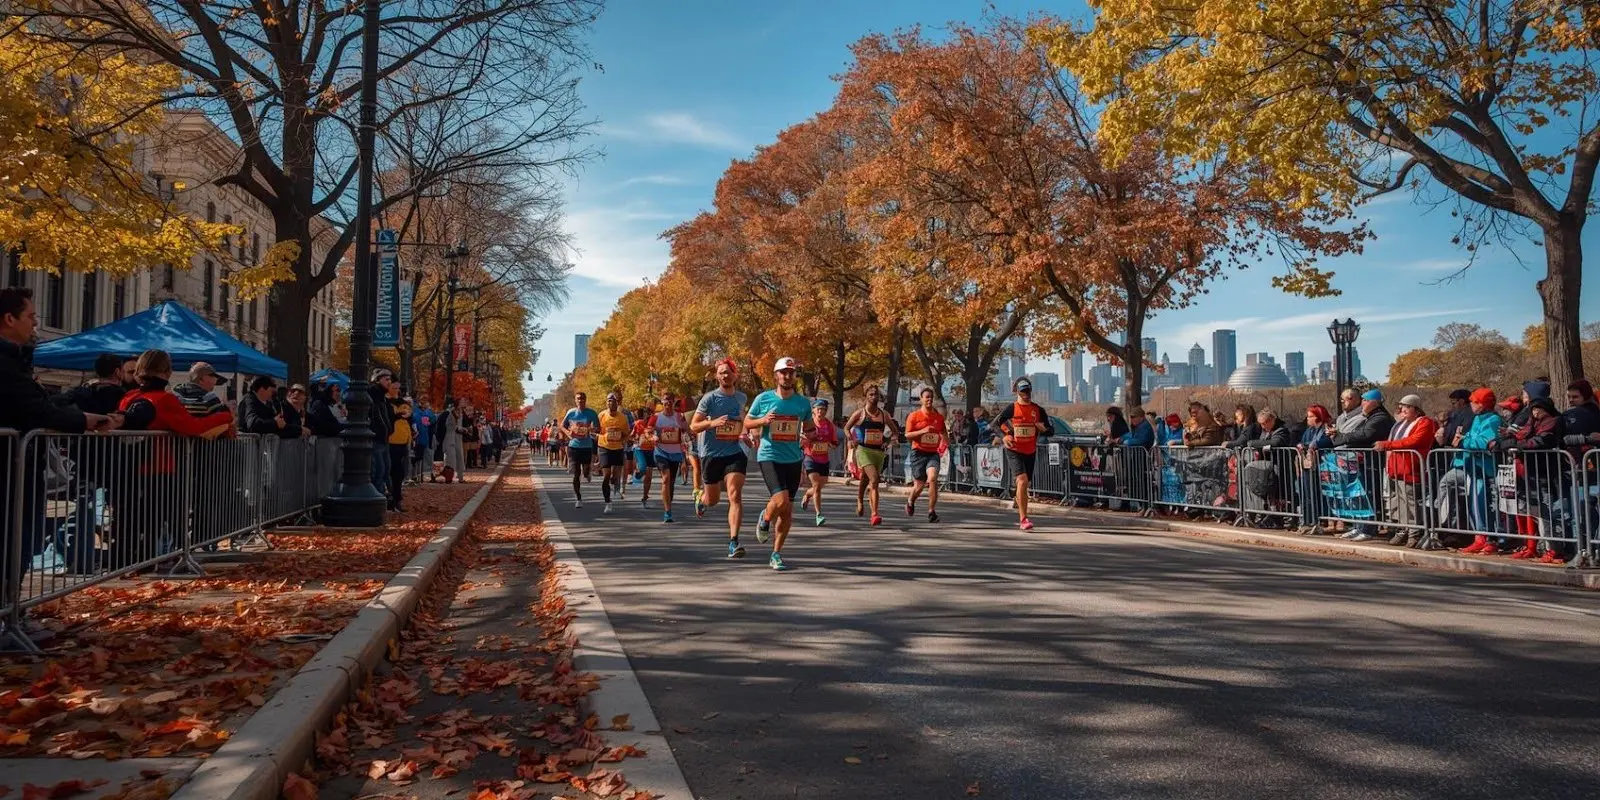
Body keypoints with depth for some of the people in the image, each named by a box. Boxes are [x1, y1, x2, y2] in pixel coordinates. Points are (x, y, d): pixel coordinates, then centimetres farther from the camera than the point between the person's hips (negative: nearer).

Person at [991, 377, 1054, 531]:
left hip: (1030, 452, 4)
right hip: (1014, 451, -4)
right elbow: (994, 425, -4)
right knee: (1022, 480, -20)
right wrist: (1004, 436, -22)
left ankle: (1020, 516, 28)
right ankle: (1023, 519, -21)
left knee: (1025, 485, 12)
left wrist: (1044, 429, -16)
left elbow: (1051, 431, 7)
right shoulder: (1011, 409, -5)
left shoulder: (1038, 410, 5)